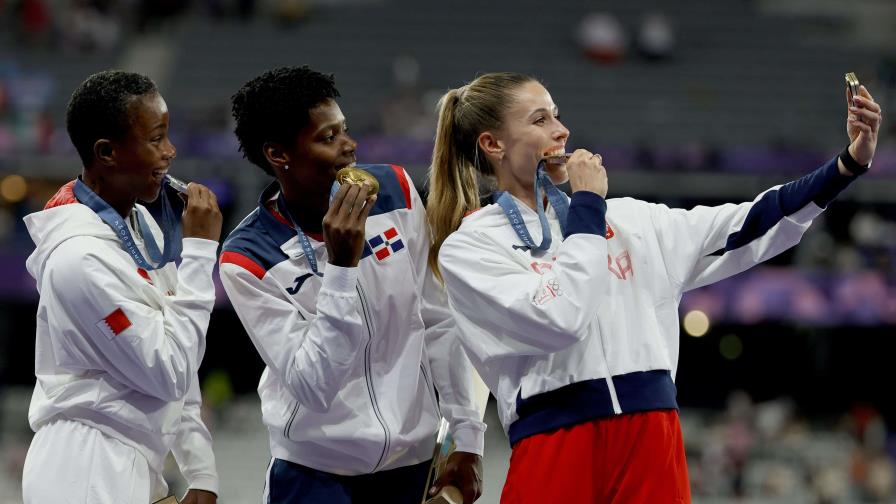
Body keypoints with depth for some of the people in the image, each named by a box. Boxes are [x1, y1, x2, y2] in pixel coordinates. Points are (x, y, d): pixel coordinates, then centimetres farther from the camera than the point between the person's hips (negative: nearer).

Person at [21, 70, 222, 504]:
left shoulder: (141, 223, 6)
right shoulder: (82, 257, -20)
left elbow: (177, 367, 11)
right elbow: (169, 373, -18)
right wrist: (199, 251, -16)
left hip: (132, 469, 8)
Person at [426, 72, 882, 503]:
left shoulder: (622, 220, 15)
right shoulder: (467, 248, 0)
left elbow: (739, 230, 12)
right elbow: (558, 319, -15)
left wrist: (849, 164, 5)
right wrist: (587, 207, -3)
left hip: (652, 440, 4)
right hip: (555, 447, -4)